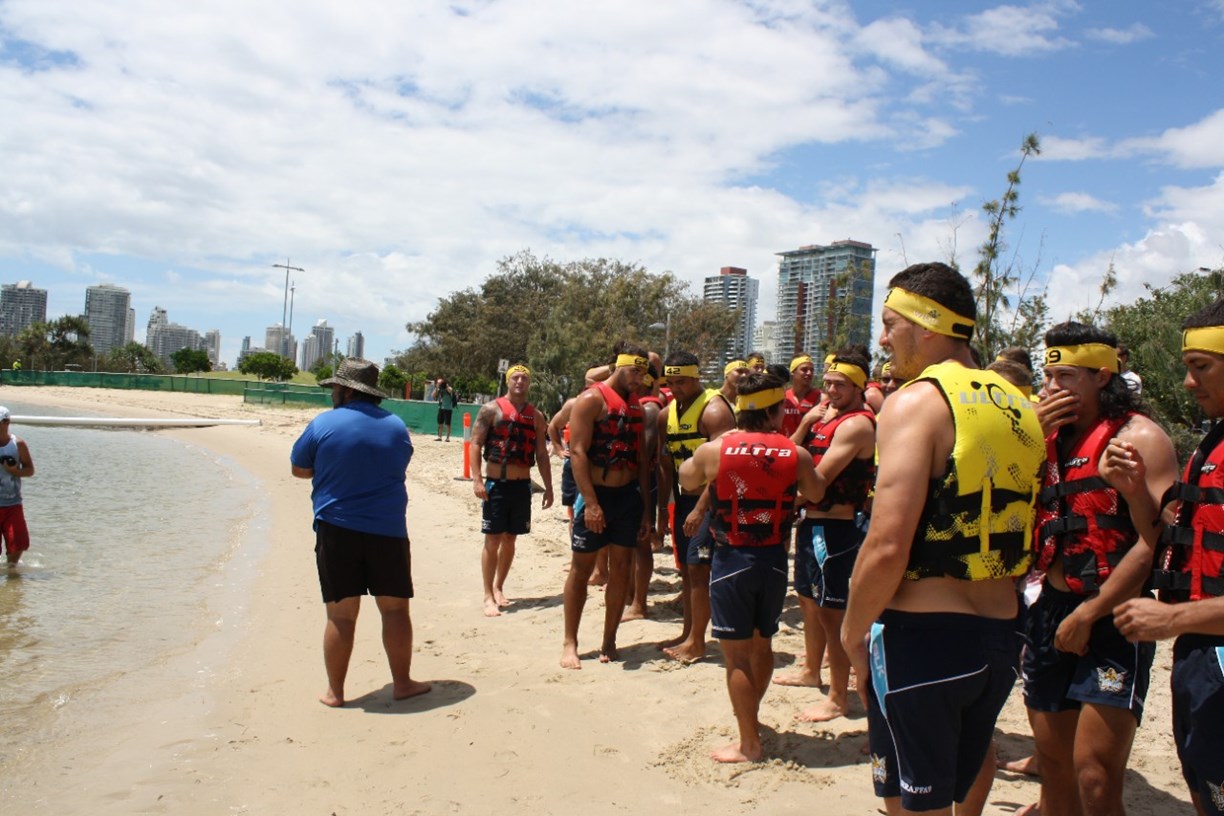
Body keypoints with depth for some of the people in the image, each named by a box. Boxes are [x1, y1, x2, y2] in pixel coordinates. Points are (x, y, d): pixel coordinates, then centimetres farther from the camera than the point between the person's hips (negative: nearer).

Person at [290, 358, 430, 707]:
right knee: (395, 608, 10)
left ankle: (335, 691, 15)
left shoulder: (323, 424, -5)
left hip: (337, 530, -1)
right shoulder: (396, 426, 4)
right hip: (388, 530, 2)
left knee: (341, 614, 5)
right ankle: (402, 682, 19)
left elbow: (298, 469, 7)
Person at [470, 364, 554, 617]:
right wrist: (476, 479, -18)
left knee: (510, 539, 11)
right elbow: (475, 444, -7)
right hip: (496, 483, -4)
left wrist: (548, 488, 8)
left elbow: (541, 454, 12)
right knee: (493, 540, -3)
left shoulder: (536, 416, 9)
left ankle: (498, 588, 25)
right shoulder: (491, 409, -3)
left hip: (522, 485, 4)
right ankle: (489, 596, 4)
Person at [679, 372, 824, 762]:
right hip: (775, 559, 3)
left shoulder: (714, 450, -10)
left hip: (731, 559, -3)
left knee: (737, 653, 5)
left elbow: (687, 481, 11)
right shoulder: (795, 454, -6)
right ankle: (750, 714, 42)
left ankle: (749, 744, 11)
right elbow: (816, 494, 13)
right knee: (762, 642, 22)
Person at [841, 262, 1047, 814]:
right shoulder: (1019, 408, 8)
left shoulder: (916, 401, -15)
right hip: (1001, 632, 7)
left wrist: (852, 634, -9)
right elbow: (1023, 533, 13)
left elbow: (887, 545, -22)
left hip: (922, 637, -7)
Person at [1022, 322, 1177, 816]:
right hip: (1052, 610, 6)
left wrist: (1088, 614, -16)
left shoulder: (1139, 437, -8)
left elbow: (1155, 543, -16)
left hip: (1111, 618, -6)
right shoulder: (1052, 437, 12)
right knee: (1053, 762, 13)